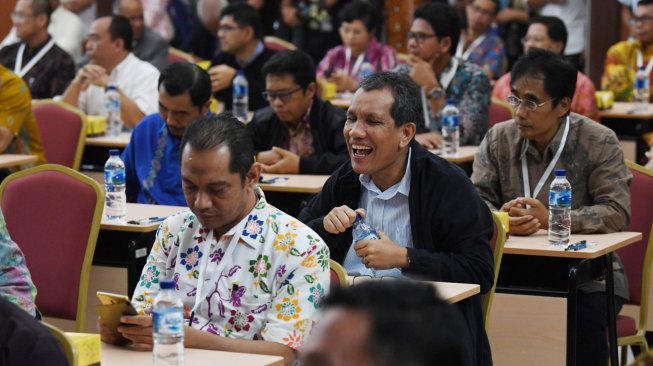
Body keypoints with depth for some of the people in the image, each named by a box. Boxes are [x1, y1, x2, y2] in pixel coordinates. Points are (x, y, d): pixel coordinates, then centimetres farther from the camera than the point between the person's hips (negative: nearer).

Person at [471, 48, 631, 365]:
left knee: (585, 327, -31)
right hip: (515, 267, 3)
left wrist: (551, 220, -24)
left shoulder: (599, 142, -6)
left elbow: (617, 212, -13)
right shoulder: (497, 139, 4)